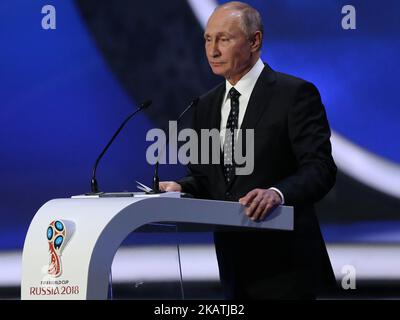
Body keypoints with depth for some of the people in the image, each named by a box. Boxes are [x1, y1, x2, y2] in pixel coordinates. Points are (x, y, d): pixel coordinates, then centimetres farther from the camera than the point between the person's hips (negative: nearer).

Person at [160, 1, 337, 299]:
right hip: (233, 261, 6)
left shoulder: (295, 93, -9)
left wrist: (277, 193, -34)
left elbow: (320, 168, -16)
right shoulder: (207, 105, 13)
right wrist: (180, 186, -6)